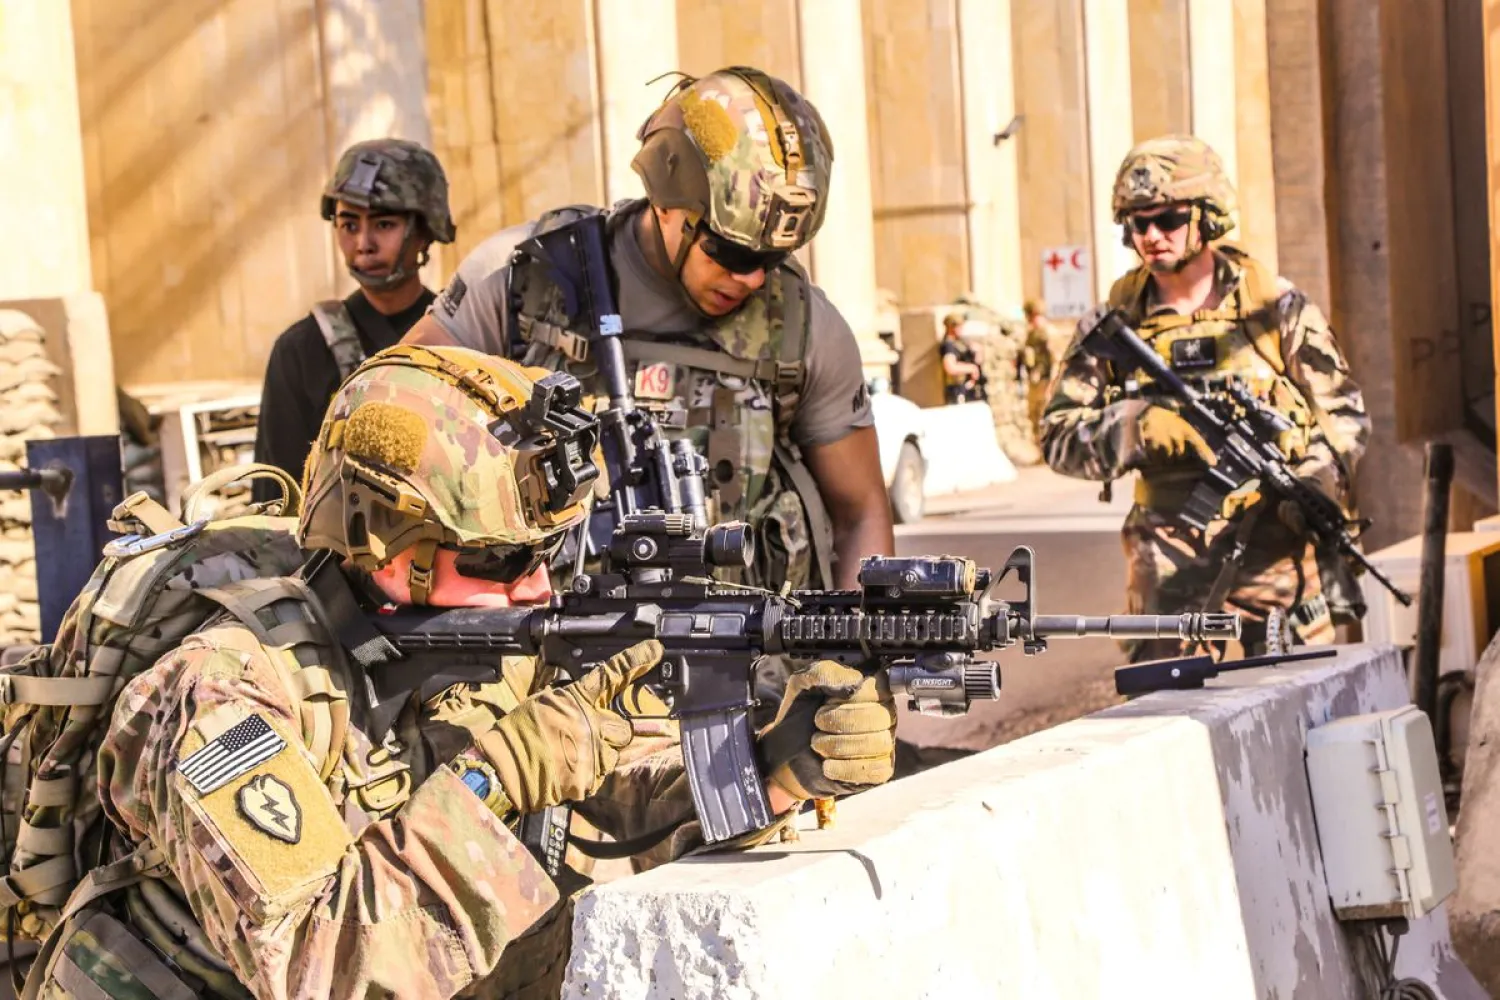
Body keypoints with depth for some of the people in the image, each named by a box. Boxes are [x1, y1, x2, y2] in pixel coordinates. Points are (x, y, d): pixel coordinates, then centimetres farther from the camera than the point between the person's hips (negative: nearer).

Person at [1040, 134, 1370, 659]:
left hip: (1280, 551, -1)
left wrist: (1316, 482, -13)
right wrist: (1139, 426, -16)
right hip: (1172, 565, 1)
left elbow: (1343, 412, 7)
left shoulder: (1277, 308, 4)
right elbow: (1059, 436, 3)